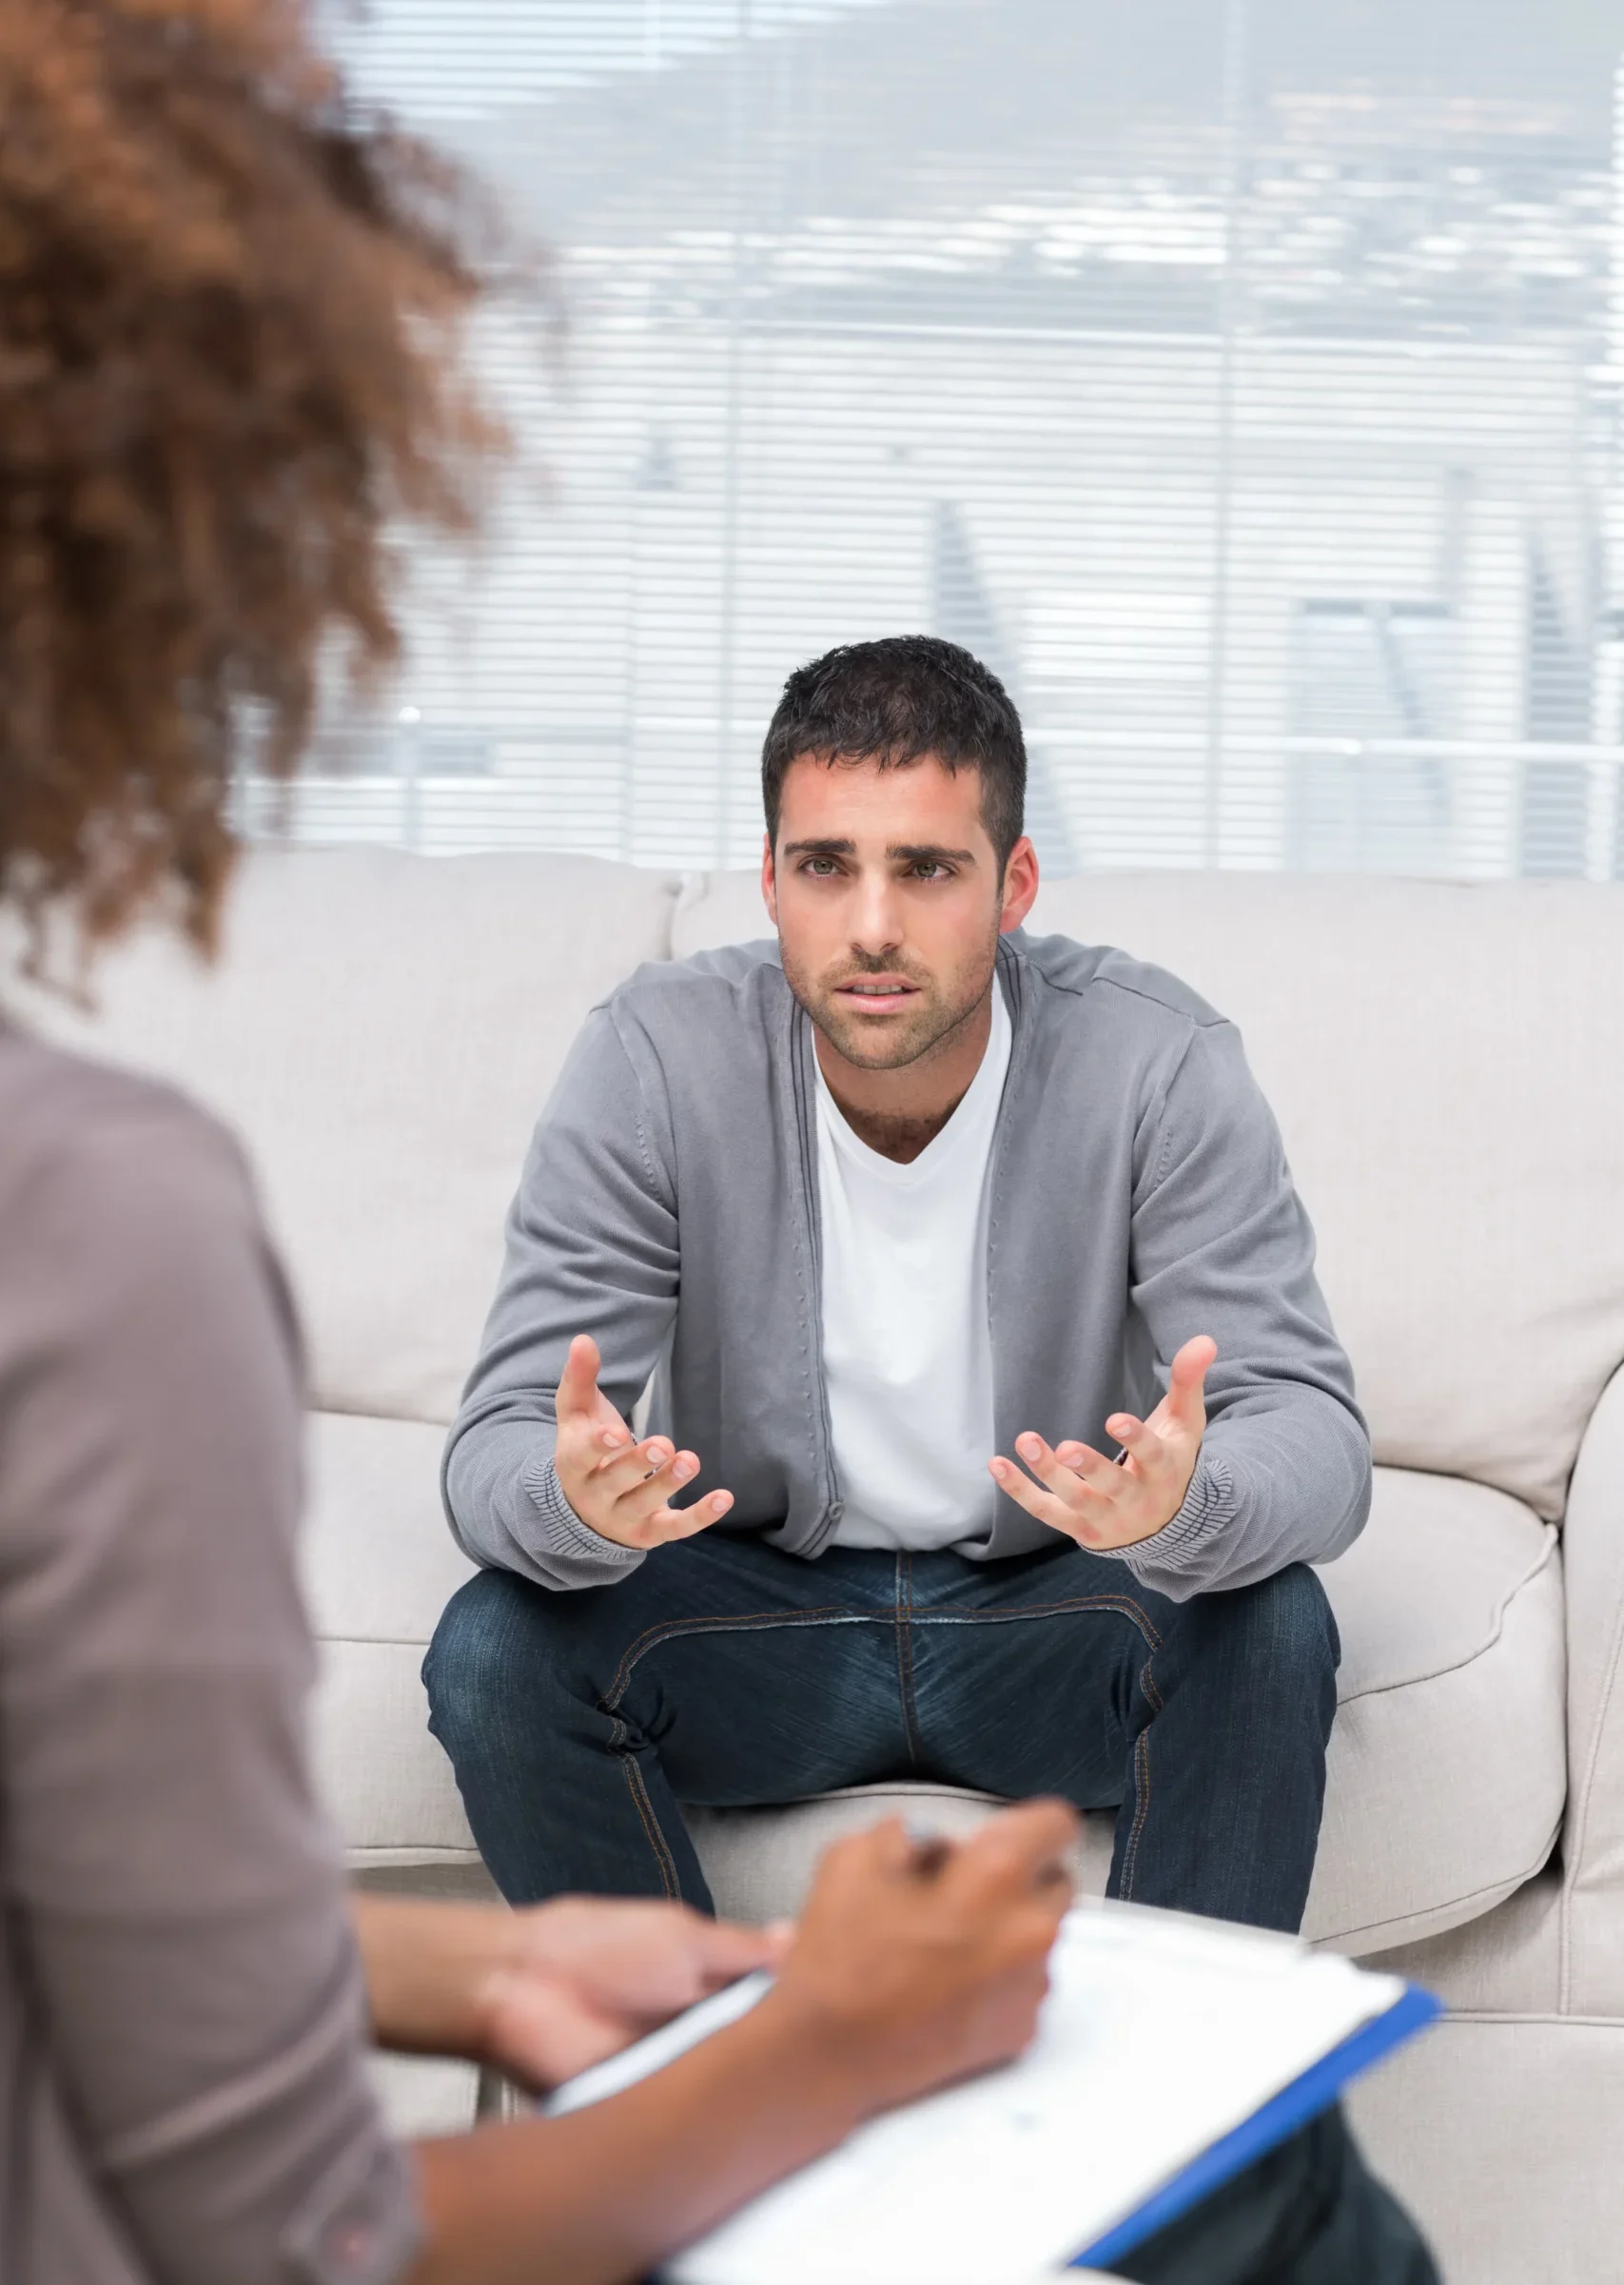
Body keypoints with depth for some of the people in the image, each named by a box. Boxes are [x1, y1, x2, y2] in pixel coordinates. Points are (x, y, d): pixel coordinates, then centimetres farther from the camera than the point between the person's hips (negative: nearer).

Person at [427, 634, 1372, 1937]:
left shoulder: (1157, 1064, -17)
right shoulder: (658, 1059, -16)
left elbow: (1315, 1435, -23)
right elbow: (497, 1447, -18)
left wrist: (1182, 1503, -48)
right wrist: (578, 1501, -45)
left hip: (1048, 1617, -1)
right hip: (758, 1611, 1)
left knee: (1267, 1626, -30)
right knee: (496, 1651, -26)